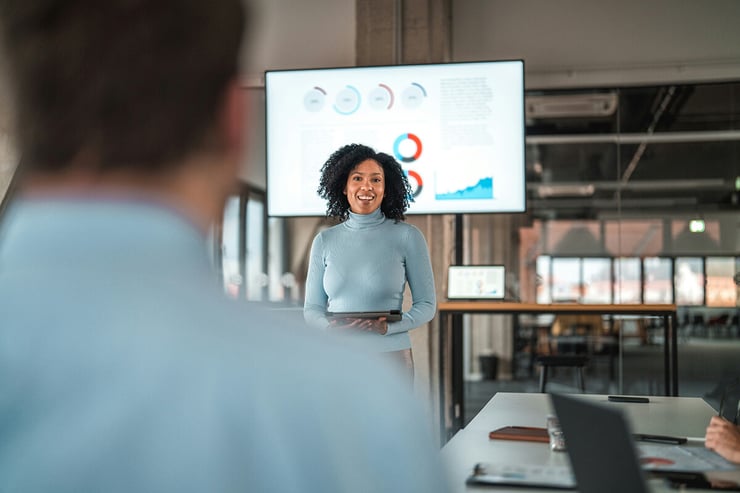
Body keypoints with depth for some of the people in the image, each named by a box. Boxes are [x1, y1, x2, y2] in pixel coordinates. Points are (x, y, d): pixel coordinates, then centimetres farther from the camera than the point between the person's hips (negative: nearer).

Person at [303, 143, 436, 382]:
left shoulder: (407, 236, -2)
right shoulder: (324, 241, 6)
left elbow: (426, 304, 0)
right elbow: (312, 308, 9)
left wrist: (389, 327, -17)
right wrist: (330, 327, -13)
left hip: (390, 357, -1)